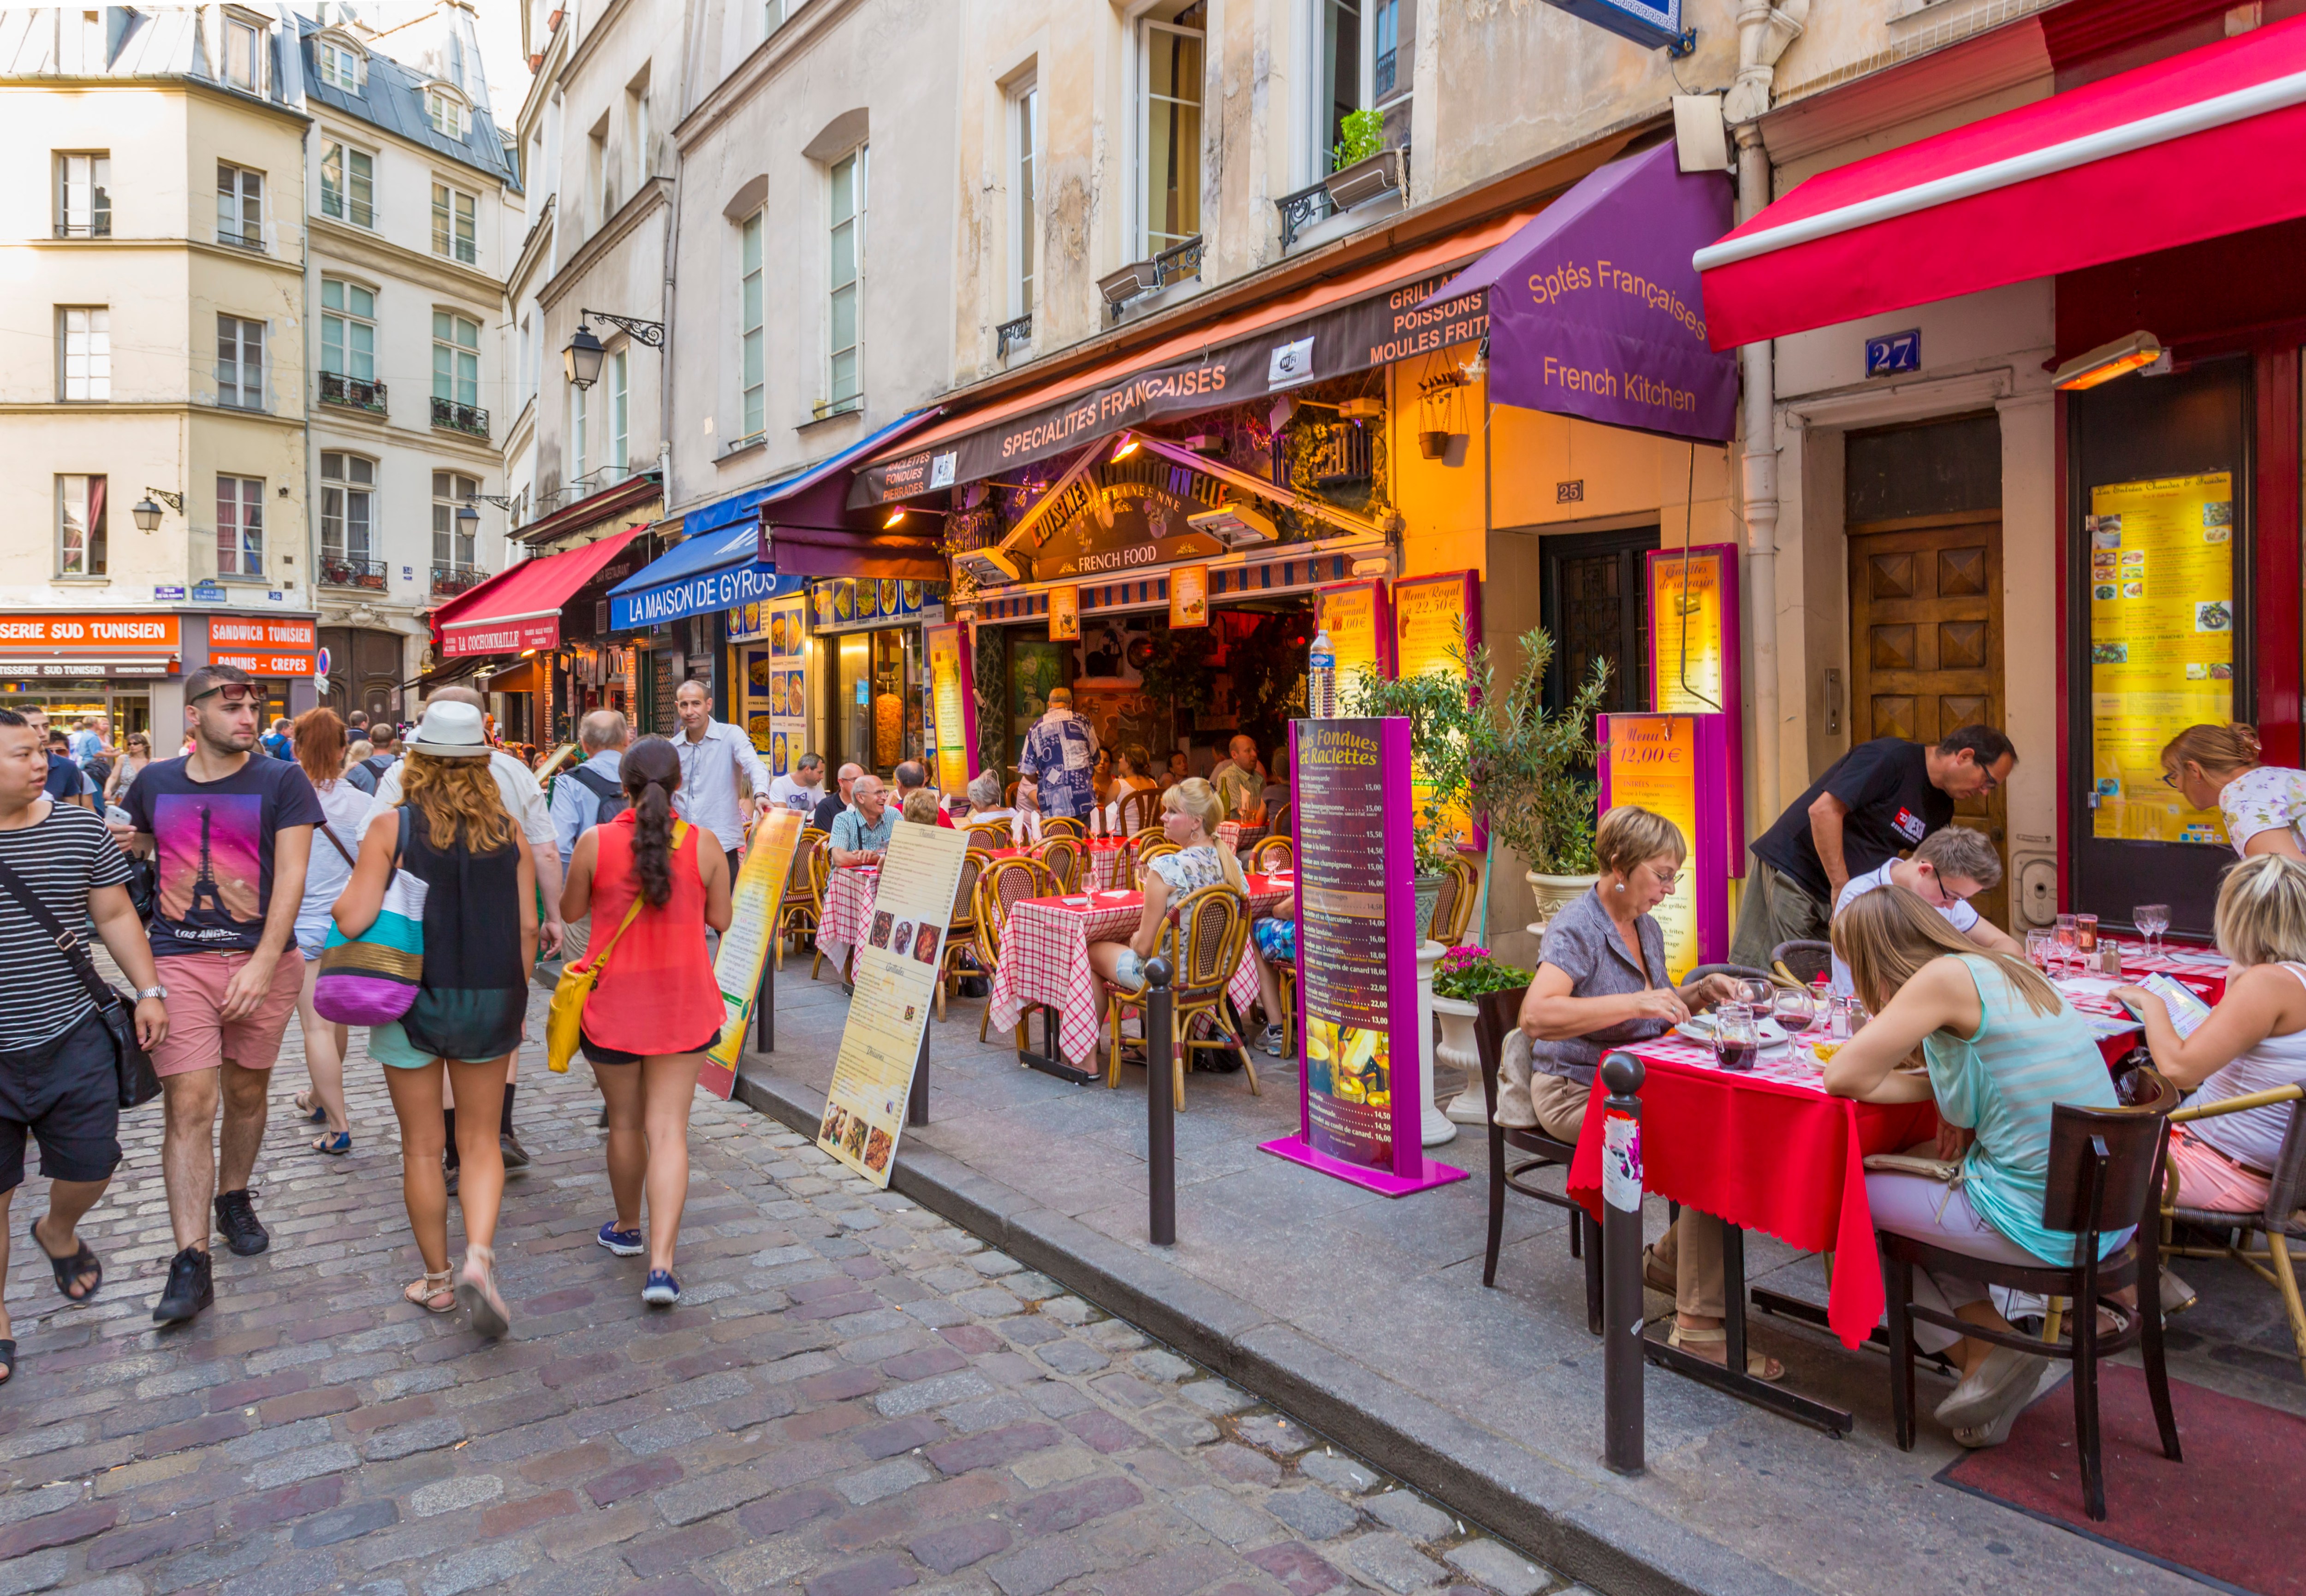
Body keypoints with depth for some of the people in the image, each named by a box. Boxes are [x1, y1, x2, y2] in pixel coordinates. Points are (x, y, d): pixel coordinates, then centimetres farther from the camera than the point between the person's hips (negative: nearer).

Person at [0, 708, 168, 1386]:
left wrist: (148, 989, 1)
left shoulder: (80, 828, 1)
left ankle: (58, 1232, 43)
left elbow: (114, 914, 8)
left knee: (91, 1168, 8)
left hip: (72, 1042, 2)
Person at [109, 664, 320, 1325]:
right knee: (189, 1104, -6)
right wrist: (122, 843, 4)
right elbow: (135, 846, 28)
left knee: (247, 1092, 13)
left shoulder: (281, 782, -2)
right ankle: (191, 1261, -2)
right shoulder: (154, 783, 8)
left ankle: (233, 1198, 37)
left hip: (261, 963, -1)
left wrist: (263, 964, -16)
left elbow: (291, 876, -9)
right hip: (179, 964, 1)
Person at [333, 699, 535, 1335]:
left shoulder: (391, 829, -9)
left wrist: (341, 898, 8)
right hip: (490, 1000, 1)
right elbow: (527, 928, -3)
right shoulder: (510, 831, -4)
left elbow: (353, 920, -15)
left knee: (423, 1147, 13)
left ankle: (436, 1278, 25)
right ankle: (479, 1259, -5)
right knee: (479, 1141, 14)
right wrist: (514, 999, 10)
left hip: (412, 998, -1)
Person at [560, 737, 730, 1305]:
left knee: (625, 1122, 18)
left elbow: (571, 911, 4)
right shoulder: (703, 844, -8)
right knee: (668, 1129, 2)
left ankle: (626, 1228, 39)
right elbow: (721, 919, 1)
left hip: (615, 1002, 0)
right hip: (684, 1002, 0)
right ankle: (662, 1263, -7)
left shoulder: (595, 842, -10)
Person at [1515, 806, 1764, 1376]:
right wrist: (1636, 1001, -35)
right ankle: (1698, 1326, -18)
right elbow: (1536, 1016, -31)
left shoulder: (1646, 928, 11)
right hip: (1576, 1094, -8)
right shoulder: (1576, 929, -16)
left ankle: (1669, 1259, 7)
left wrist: (1700, 992, 5)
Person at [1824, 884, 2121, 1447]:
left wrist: (1929, 1086, 1)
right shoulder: (2006, 972, 9)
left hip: (2042, 1226, -8)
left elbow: (1842, 1078, -15)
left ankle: (1986, 1350, 14)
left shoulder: (1946, 977, -15)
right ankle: (1990, 1339, 18)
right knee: (1907, 1170, 24)